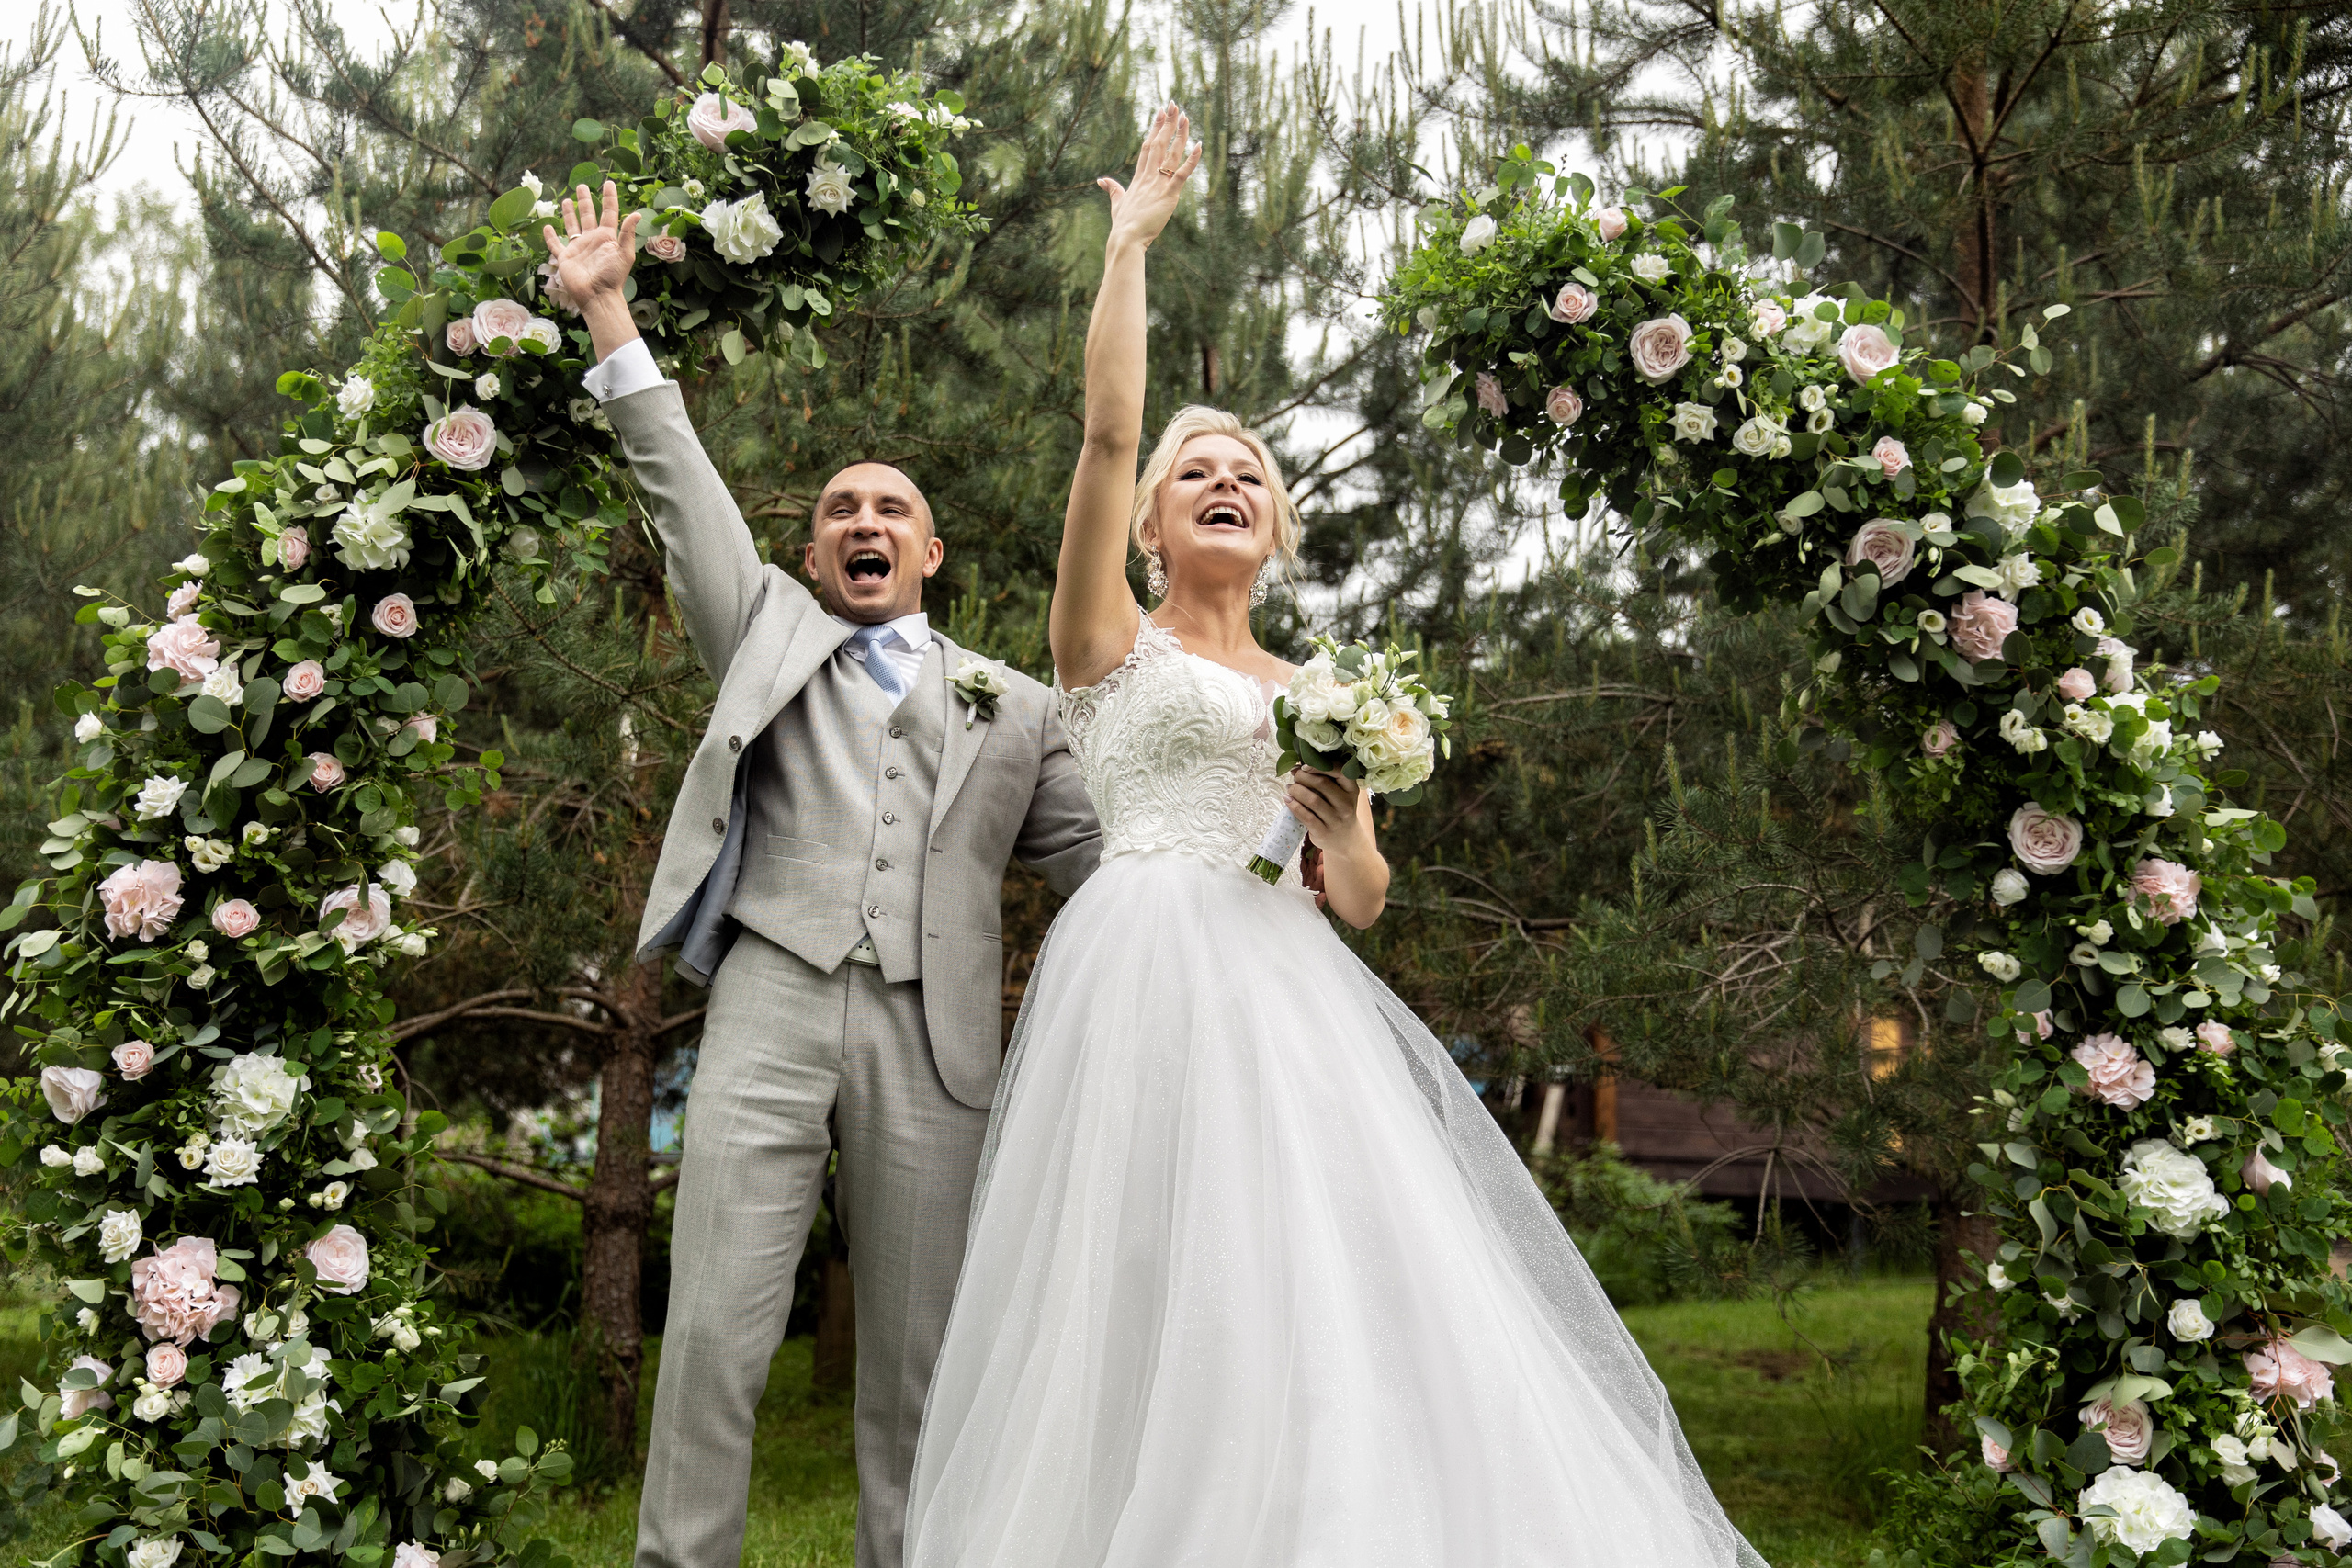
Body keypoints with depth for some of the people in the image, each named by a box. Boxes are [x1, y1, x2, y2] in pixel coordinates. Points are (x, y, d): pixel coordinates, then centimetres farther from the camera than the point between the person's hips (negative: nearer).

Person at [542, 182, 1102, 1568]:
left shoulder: (1016, 708, 20)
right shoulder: (770, 635, 20)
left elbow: (1101, 865, 18)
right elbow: (687, 493, 14)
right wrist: (610, 318, 9)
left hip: (934, 1039, 1)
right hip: (771, 1004, 0)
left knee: (917, 1360, 5)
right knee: (715, 1335, -6)